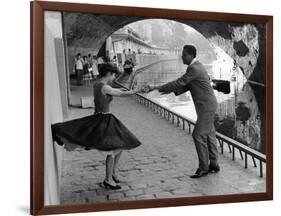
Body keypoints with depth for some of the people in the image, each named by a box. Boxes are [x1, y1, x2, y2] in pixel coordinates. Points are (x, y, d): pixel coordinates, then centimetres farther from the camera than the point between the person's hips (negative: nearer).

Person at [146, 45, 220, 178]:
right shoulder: (196, 66, 12)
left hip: (206, 107, -11)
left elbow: (179, 83, -24)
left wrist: (157, 88, -21)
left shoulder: (194, 69, -23)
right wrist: (171, 90, 1)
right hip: (206, 106, 11)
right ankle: (213, 165, 22)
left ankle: (203, 167, 3)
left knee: (198, 135, -7)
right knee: (208, 135, 14)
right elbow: (187, 86, 14)